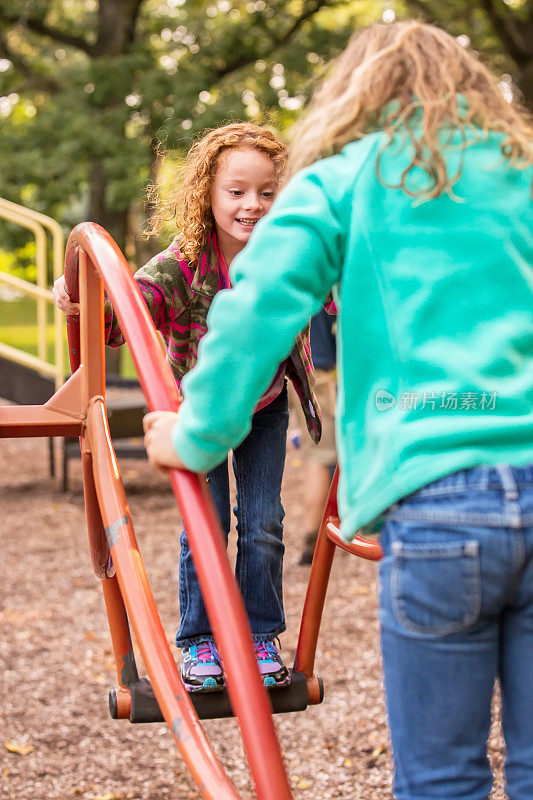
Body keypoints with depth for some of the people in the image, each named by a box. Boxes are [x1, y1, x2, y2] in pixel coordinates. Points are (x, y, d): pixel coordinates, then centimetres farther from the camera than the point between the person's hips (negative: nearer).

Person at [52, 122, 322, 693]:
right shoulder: (183, 265, -29)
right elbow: (120, 315, -35)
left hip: (265, 408, 2)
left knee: (263, 524, 3)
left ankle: (259, 637, 19)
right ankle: (199, 643, 15)